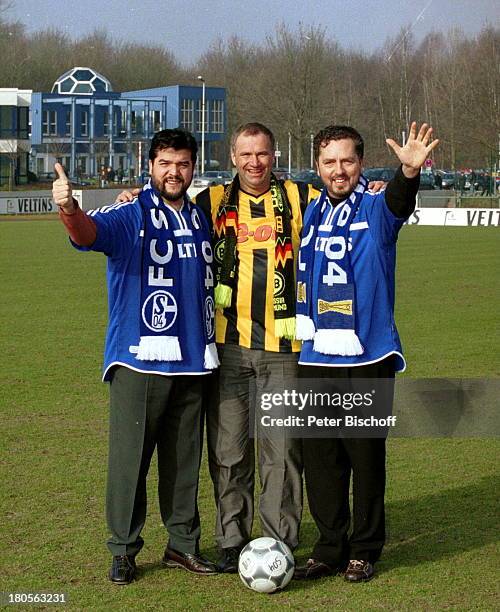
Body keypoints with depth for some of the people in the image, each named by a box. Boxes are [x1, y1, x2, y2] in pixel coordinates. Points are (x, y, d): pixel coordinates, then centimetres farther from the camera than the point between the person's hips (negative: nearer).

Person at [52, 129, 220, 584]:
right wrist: (69, 210, -48)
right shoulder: (130, 216, -5)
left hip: (193, 362, 5)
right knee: (130, 457, -3)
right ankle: (124, 549, 7)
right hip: (139, 361, -5)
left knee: (185, 458, 12)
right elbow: (91, 231, -27)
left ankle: (183, 543, 24)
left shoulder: (202, 218, 12)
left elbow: (210, 278, 25)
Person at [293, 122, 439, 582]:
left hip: (368, 355, -4)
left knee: (366, 454, 2)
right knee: (320, 455, 8)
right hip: (316, 356, 4)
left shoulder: (376, 208, -2)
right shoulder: (309, 212, 10)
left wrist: (410, 171, -48)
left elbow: (399, 200, -27)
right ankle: (330, 548, 19)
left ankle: (365, 550, 15)